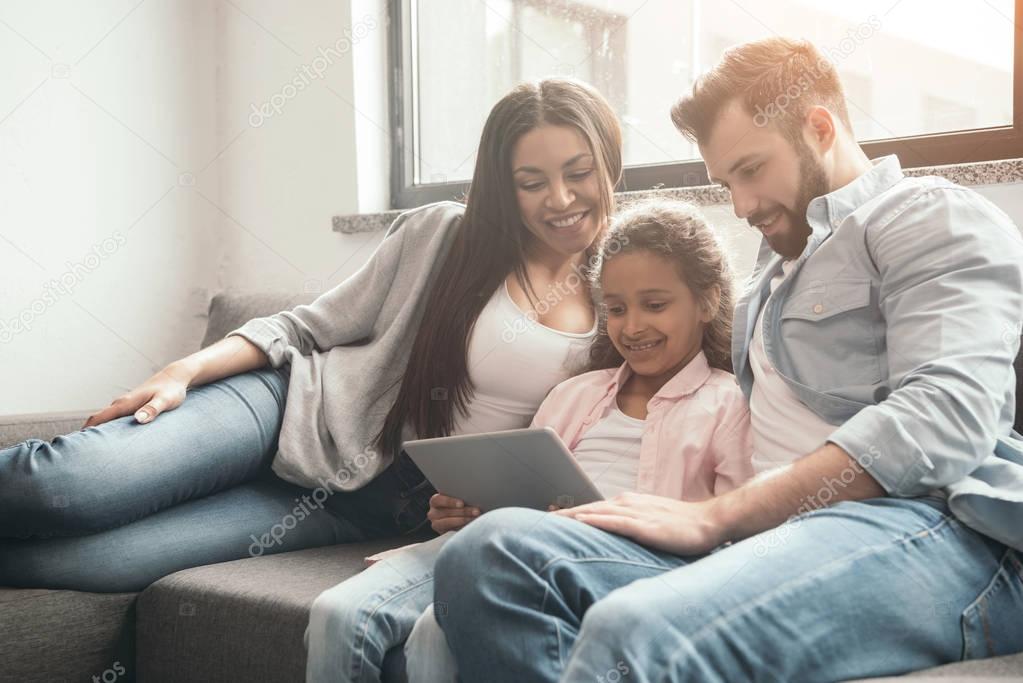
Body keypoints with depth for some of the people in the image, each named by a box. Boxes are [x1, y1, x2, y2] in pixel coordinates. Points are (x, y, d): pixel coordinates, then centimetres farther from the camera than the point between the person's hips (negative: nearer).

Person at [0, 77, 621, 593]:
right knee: (68, 484, -26)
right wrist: (186, 370, -9)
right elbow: (308, 328, 5)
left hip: (386, 506, 0)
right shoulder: (439, 235, -1)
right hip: (303, 408, 0)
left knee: (95, 561, -21)